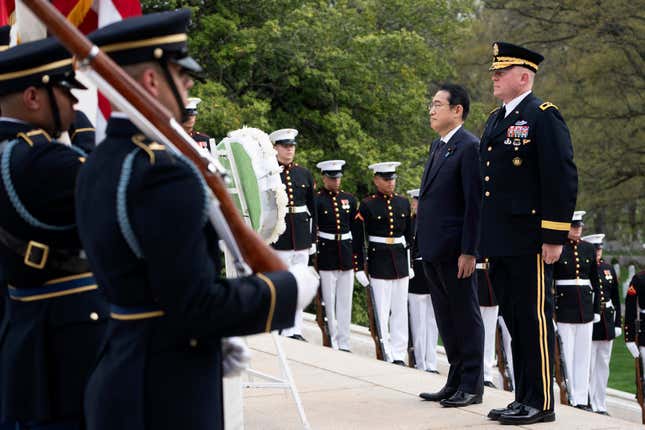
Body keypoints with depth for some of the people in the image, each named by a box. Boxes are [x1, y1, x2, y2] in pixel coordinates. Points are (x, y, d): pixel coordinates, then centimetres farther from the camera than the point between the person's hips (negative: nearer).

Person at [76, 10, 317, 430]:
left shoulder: (99, 165, 8)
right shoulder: (164, 174, -21)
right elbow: (195, 303, -22)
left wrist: (216, 338, 13)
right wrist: (288, 289, -9)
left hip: (120, 374, 9)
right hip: (167, 395, -9)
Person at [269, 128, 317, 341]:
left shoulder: (304, 174, 11)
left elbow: (312, 209, 15)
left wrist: (312, 239, 12)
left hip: (301, 236, 5)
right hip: (278, 236, -5)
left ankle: (296, 330, 12)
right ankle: (285, 330, 2)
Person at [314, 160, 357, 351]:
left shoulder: (349, 199, 10)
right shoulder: (316, 200, -5)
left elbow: (356, 229, 14)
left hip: (346, 255, 4)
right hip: (326, 255, -4)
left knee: (345, 301, 7)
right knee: (329, 302, 0)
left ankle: (344, 344, 12)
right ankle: (332, 344, 5)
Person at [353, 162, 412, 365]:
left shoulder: (403, 203, 10)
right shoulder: (367, 205, -5)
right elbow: (358, 239, -5)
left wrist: (410, 264, 15)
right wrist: (359, 268, -9)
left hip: (401, 262, 5)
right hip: (379, 262, -5)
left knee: (400, 310, 6)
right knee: (381, 311, -3)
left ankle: (399, 355, 12)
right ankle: (386, 354, 2)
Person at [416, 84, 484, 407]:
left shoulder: (470, 147, -12)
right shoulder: (438, 146, 16)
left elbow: (475, 204, -16)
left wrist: (468, 251, -19)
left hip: (454, 249, -9)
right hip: (433, 248, 9)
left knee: (466, 316, -1)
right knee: (446, 317, 14)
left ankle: (472, 386, 5)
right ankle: (455, 381, 21)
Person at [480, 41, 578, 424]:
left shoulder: (544, 117, -8)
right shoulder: (496, 120, 18)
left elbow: (563, 179, -14)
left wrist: (555, 237, -17)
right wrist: (485, 241, 19)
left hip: (530, 242, -9)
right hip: (501, 244, 9)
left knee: (534, 318, -4)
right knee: (514, 319, 12)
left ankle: (541, 403, 2)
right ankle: (524, 397, 19)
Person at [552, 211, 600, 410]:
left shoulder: (589, 249, 10)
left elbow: (595, 282, 14)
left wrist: (596, 309, 10)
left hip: (585, 306, 4)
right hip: (564, 307, -4)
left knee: (584, 355, 6)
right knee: (566, 354, -2)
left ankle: (582, 399, 10)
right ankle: (571, 399, 2)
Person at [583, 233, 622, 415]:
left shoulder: (608, 269, 12)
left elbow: (616, 298, 16)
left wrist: (617, 323, 11)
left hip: (606, 323, 6)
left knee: (603, 365, 11)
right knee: (588, 366, -5)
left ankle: (601, 405, 18)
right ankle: (589, 406, -1)